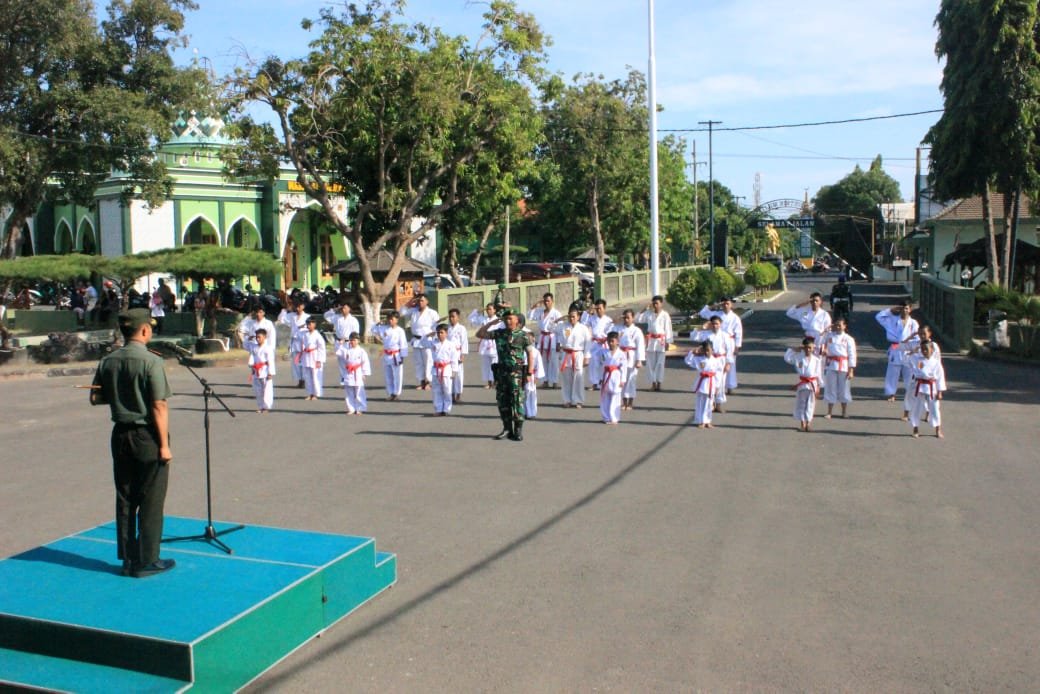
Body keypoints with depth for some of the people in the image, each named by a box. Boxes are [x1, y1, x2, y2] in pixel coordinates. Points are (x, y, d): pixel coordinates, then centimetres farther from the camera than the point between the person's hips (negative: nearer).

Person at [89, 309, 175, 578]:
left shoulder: (108, 362, 2)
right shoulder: (151, 362, -17)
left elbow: (96, 398, 8)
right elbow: (158, 407, -18)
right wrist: (164, 444, -13)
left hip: (121, 434, 6)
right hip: (147, 436, -6)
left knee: (125, 498, 14)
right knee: (151, 501, 4)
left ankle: (128, 559, 22)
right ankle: (146, 561, 11)